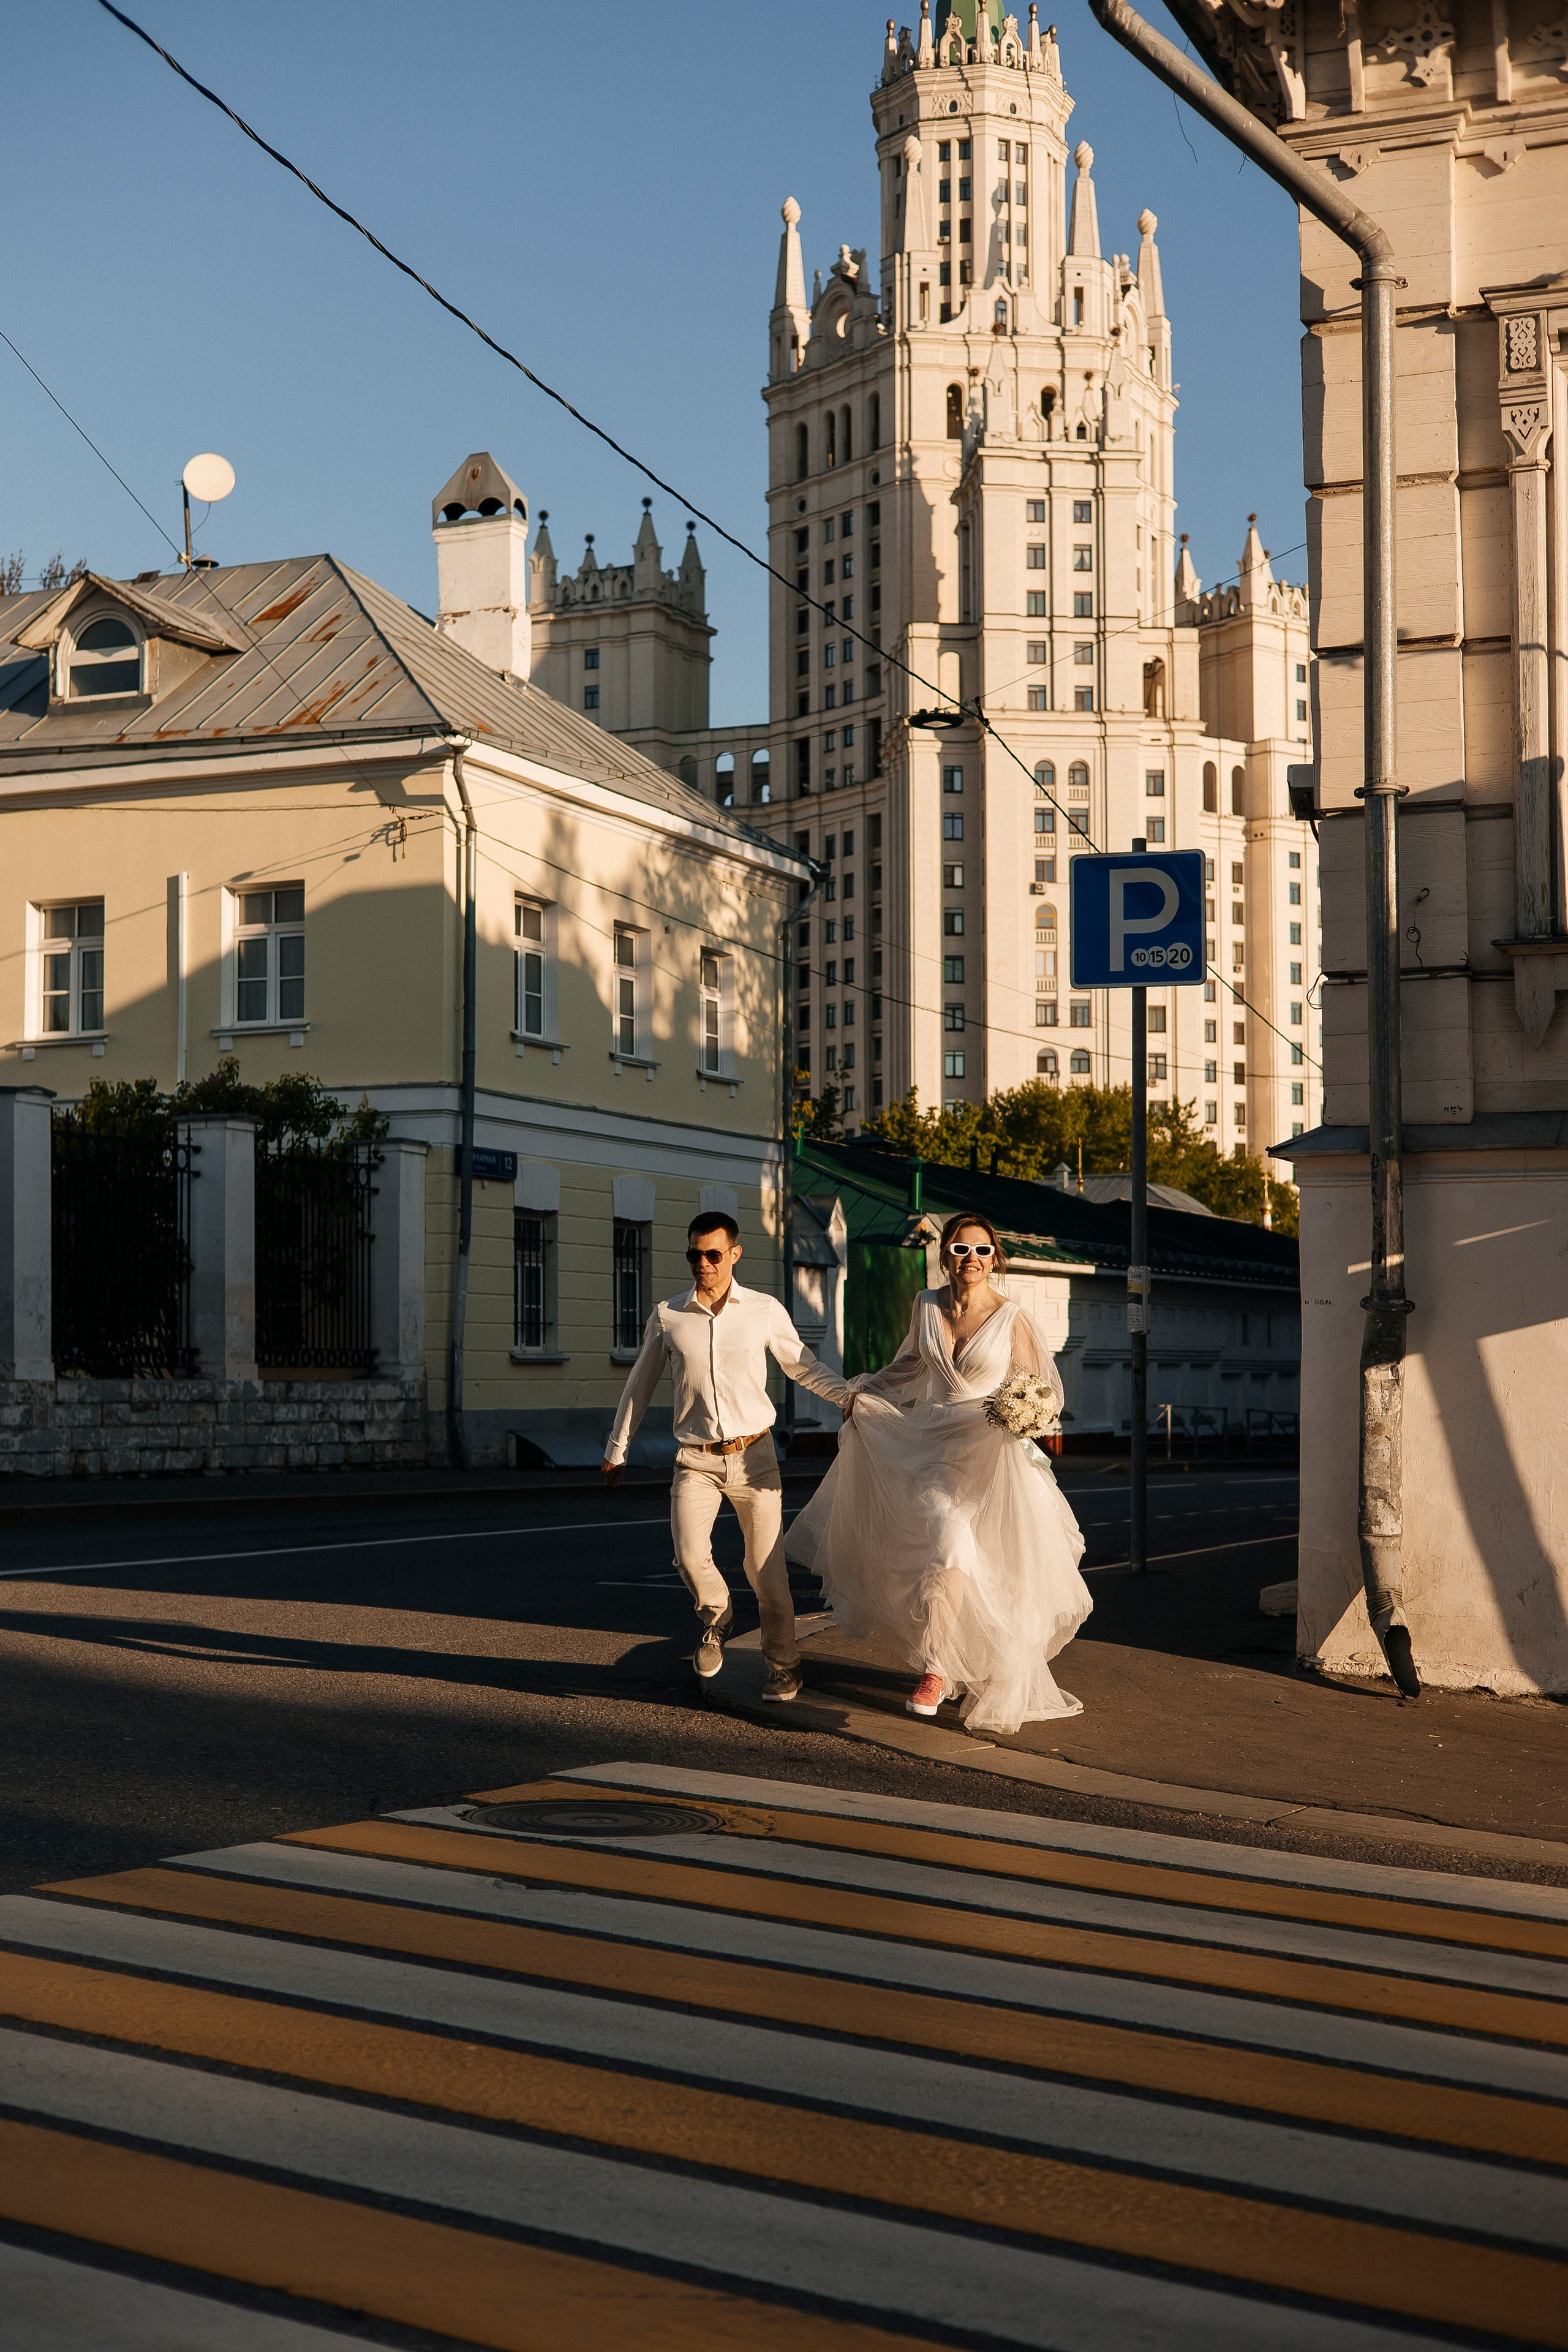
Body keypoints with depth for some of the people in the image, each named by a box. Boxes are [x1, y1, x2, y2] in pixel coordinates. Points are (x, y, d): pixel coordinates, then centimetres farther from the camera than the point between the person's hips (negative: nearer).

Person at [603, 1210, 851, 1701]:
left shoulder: (765, 1311, 1)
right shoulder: (667, 1318, 3)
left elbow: (804, 1367, 11)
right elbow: (640, 1384, 14)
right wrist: (616, 1449, 20)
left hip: (753, 1456, 0)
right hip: (696, 1460, 0)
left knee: (766, 1569, 1)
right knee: (690, 1557, -19)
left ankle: (783, 1665, 19)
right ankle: (716, 1615, 13)